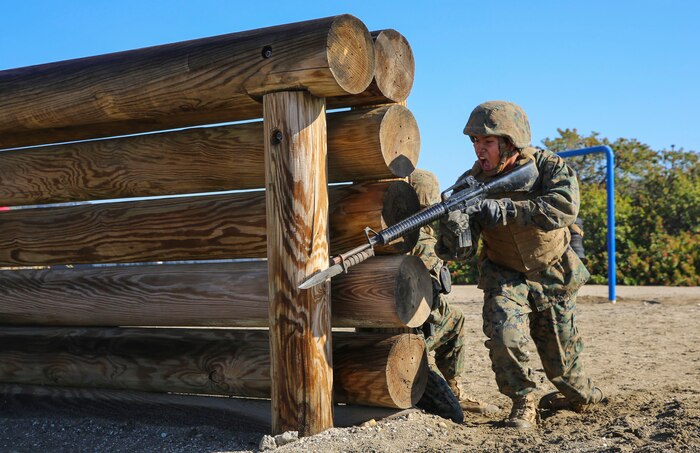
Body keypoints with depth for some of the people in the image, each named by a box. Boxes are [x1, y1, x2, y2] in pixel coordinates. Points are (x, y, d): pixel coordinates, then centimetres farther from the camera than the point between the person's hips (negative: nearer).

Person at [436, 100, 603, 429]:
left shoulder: (548, 166, -17)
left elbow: (565, 207, -39)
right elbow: (455, 251, -20)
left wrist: (505, 209, -47)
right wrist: (453, 228, -45)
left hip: (552, 278, -1)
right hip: (505, 277, 1)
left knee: (561, 359, 10)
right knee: (503, 335, -24)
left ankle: (582, 395, 44)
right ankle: (523, 403, 1)